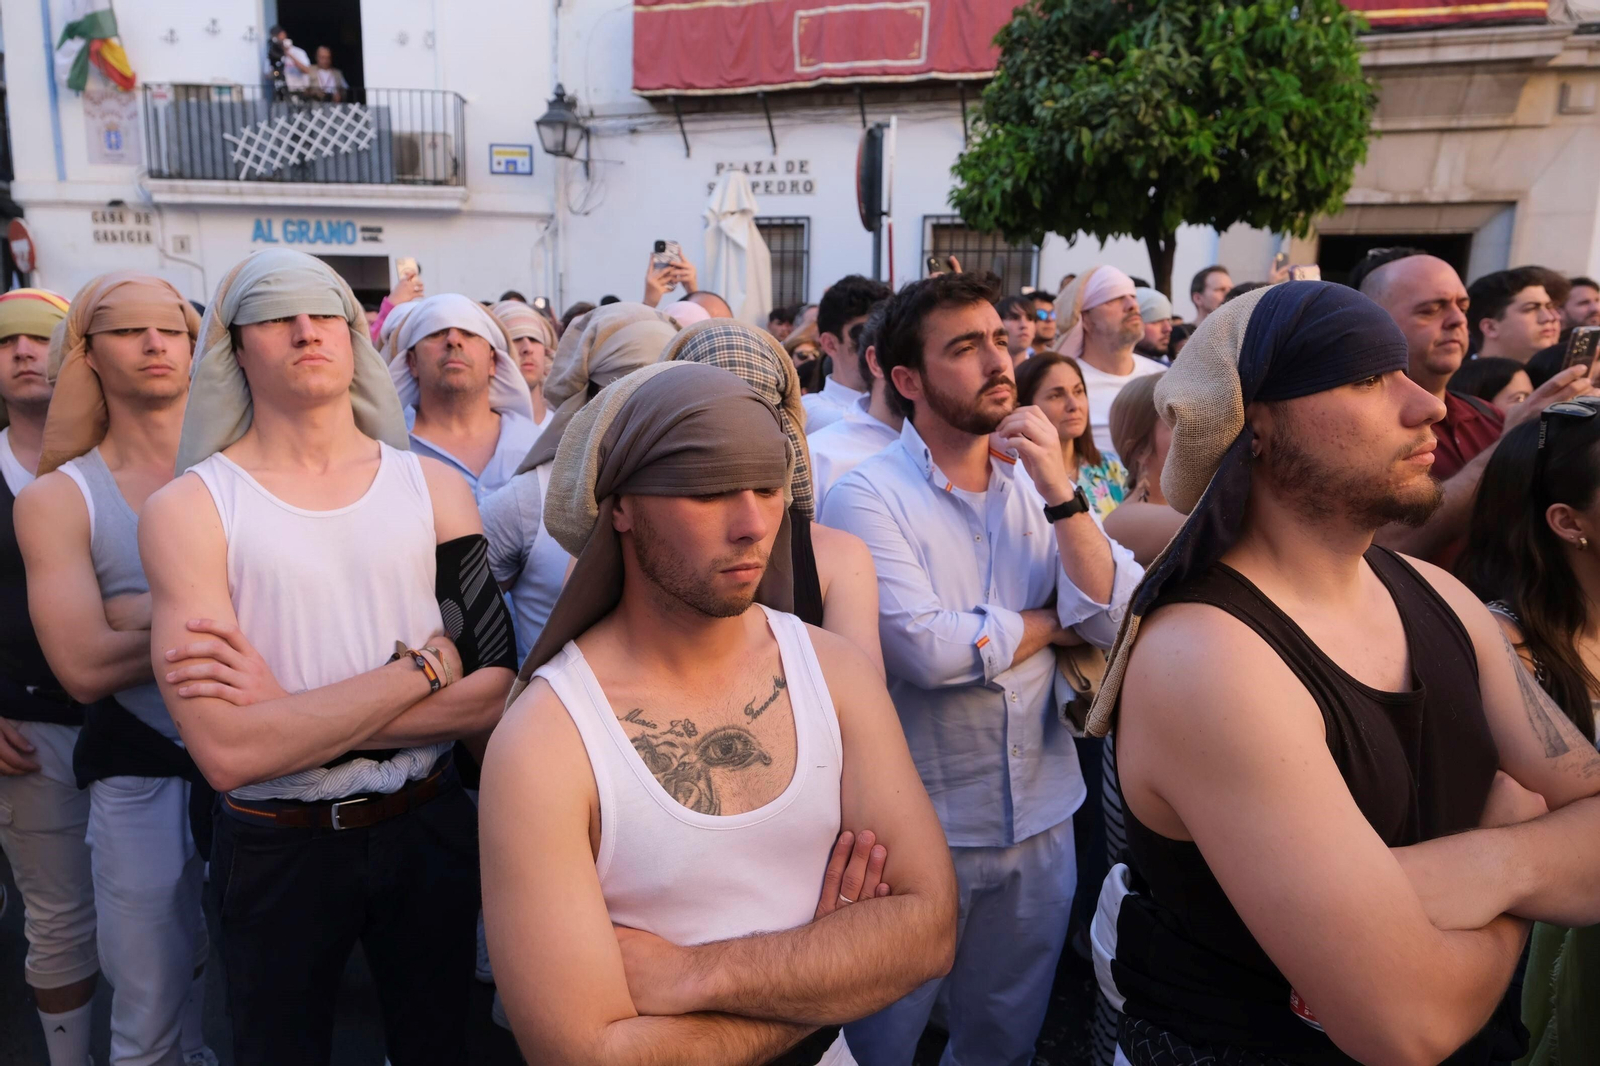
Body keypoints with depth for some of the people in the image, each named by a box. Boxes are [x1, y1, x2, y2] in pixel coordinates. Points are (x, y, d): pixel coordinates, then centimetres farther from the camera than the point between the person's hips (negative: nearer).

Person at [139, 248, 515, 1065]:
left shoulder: (434, 486, -3)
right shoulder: (188, 508, -10)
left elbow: (494, 692, -11)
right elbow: (228, 750, -21)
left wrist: (292, 714, -19)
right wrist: (424, 666, -19)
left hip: (428, 828, 2)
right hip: (276, 847, -2)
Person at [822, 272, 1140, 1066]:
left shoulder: (1037, 482, 2)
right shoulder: (867, 496, -14)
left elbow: (1118, 620, -7)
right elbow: (930, 651, -26)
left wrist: (1061, 492, -17)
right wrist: (1055, 621, -10)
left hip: (1041, 815, 5)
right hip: (919, 827, -5)